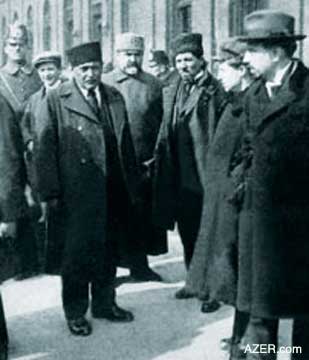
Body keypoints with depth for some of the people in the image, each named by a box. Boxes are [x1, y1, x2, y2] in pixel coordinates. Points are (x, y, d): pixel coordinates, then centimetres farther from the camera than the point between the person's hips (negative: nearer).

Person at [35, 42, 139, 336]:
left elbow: (125, 143, 11)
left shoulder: (114, 97, 9)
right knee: (76, 251, 4)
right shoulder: (56, 99, -4)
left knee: (106, 249, 15)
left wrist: (133, 186, 9)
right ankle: (75, 311, 21)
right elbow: (46, 149, -7)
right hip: (76, 193, -4)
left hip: (110, 193, 4)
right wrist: (51, 191, -12)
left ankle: (104, 303, 32)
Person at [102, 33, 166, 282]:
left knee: (144, 217, 6)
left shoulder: (154, 85, 8)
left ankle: (140, 264, 19)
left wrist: (155, 159, -5)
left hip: (146, 165, 1)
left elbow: (163, 125, 5)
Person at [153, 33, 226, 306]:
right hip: (179, 175, 6)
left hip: (205, 174, -6)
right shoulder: (171, 92, 11)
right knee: (187, 232, 16)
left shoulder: (215, 91, -8)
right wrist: (159, 158, 7)